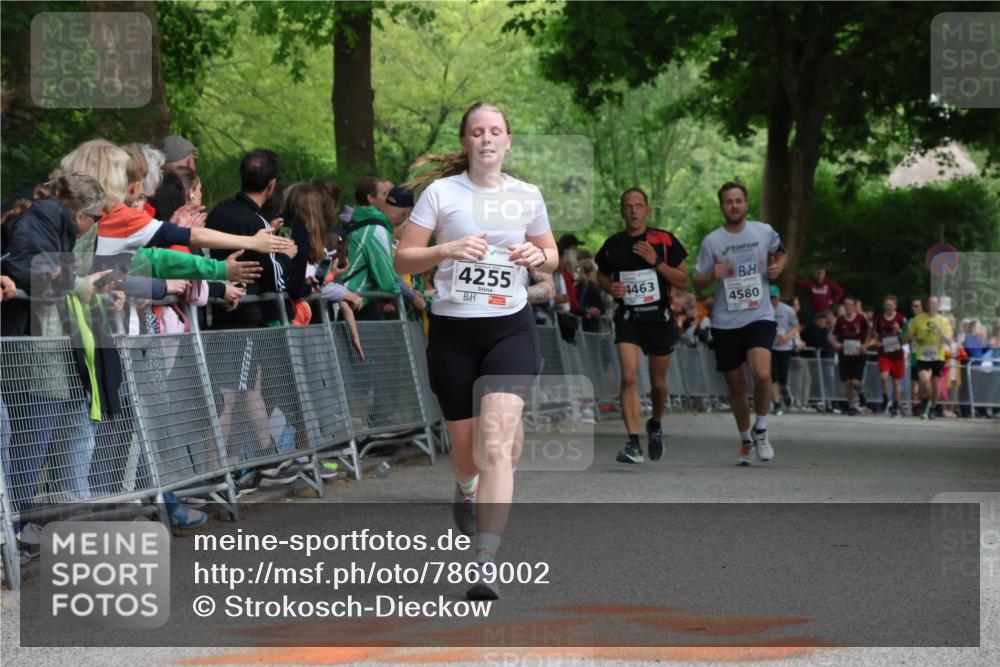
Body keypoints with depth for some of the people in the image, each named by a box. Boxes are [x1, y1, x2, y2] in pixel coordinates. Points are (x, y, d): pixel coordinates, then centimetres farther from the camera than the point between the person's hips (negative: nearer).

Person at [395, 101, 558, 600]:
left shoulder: (527, 196, 6)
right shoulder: (440, 192, -1)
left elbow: (551, 256, 19)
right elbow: (402, 260, -2)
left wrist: (537, 256, -4)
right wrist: (447, 250, -19)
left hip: (511, 328, 0)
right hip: (453, 330, 0)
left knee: (496, 440, -18)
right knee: (465, 447, 9)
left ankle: (486, 564, -23)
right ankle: (466, 491, 49)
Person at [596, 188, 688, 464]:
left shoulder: (664, 240, -2)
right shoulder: (613, 244, 3)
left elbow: (683, 281, -2)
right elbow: (602, 274, 20)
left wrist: (656, 261, -15)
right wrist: (610, 287, -3)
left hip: (659, 318, 0)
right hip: (628, 317, 0)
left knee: (658, 383, 11)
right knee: (629, 377, -19)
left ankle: (655, 425, 41)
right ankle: (633, 444, -20)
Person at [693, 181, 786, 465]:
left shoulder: (764, 232, 2)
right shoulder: (712, 241, -1)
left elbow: (781, 252, 23)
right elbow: (697, 283, 5)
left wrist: (778, 267, 1)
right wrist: (713, 276, -17)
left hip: (760, 316, -1)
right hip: (726, 322, 1)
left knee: (762, 374, -23)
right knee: (736, 386, 8)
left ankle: (761, 430, 1)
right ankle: (746, 440, 30)